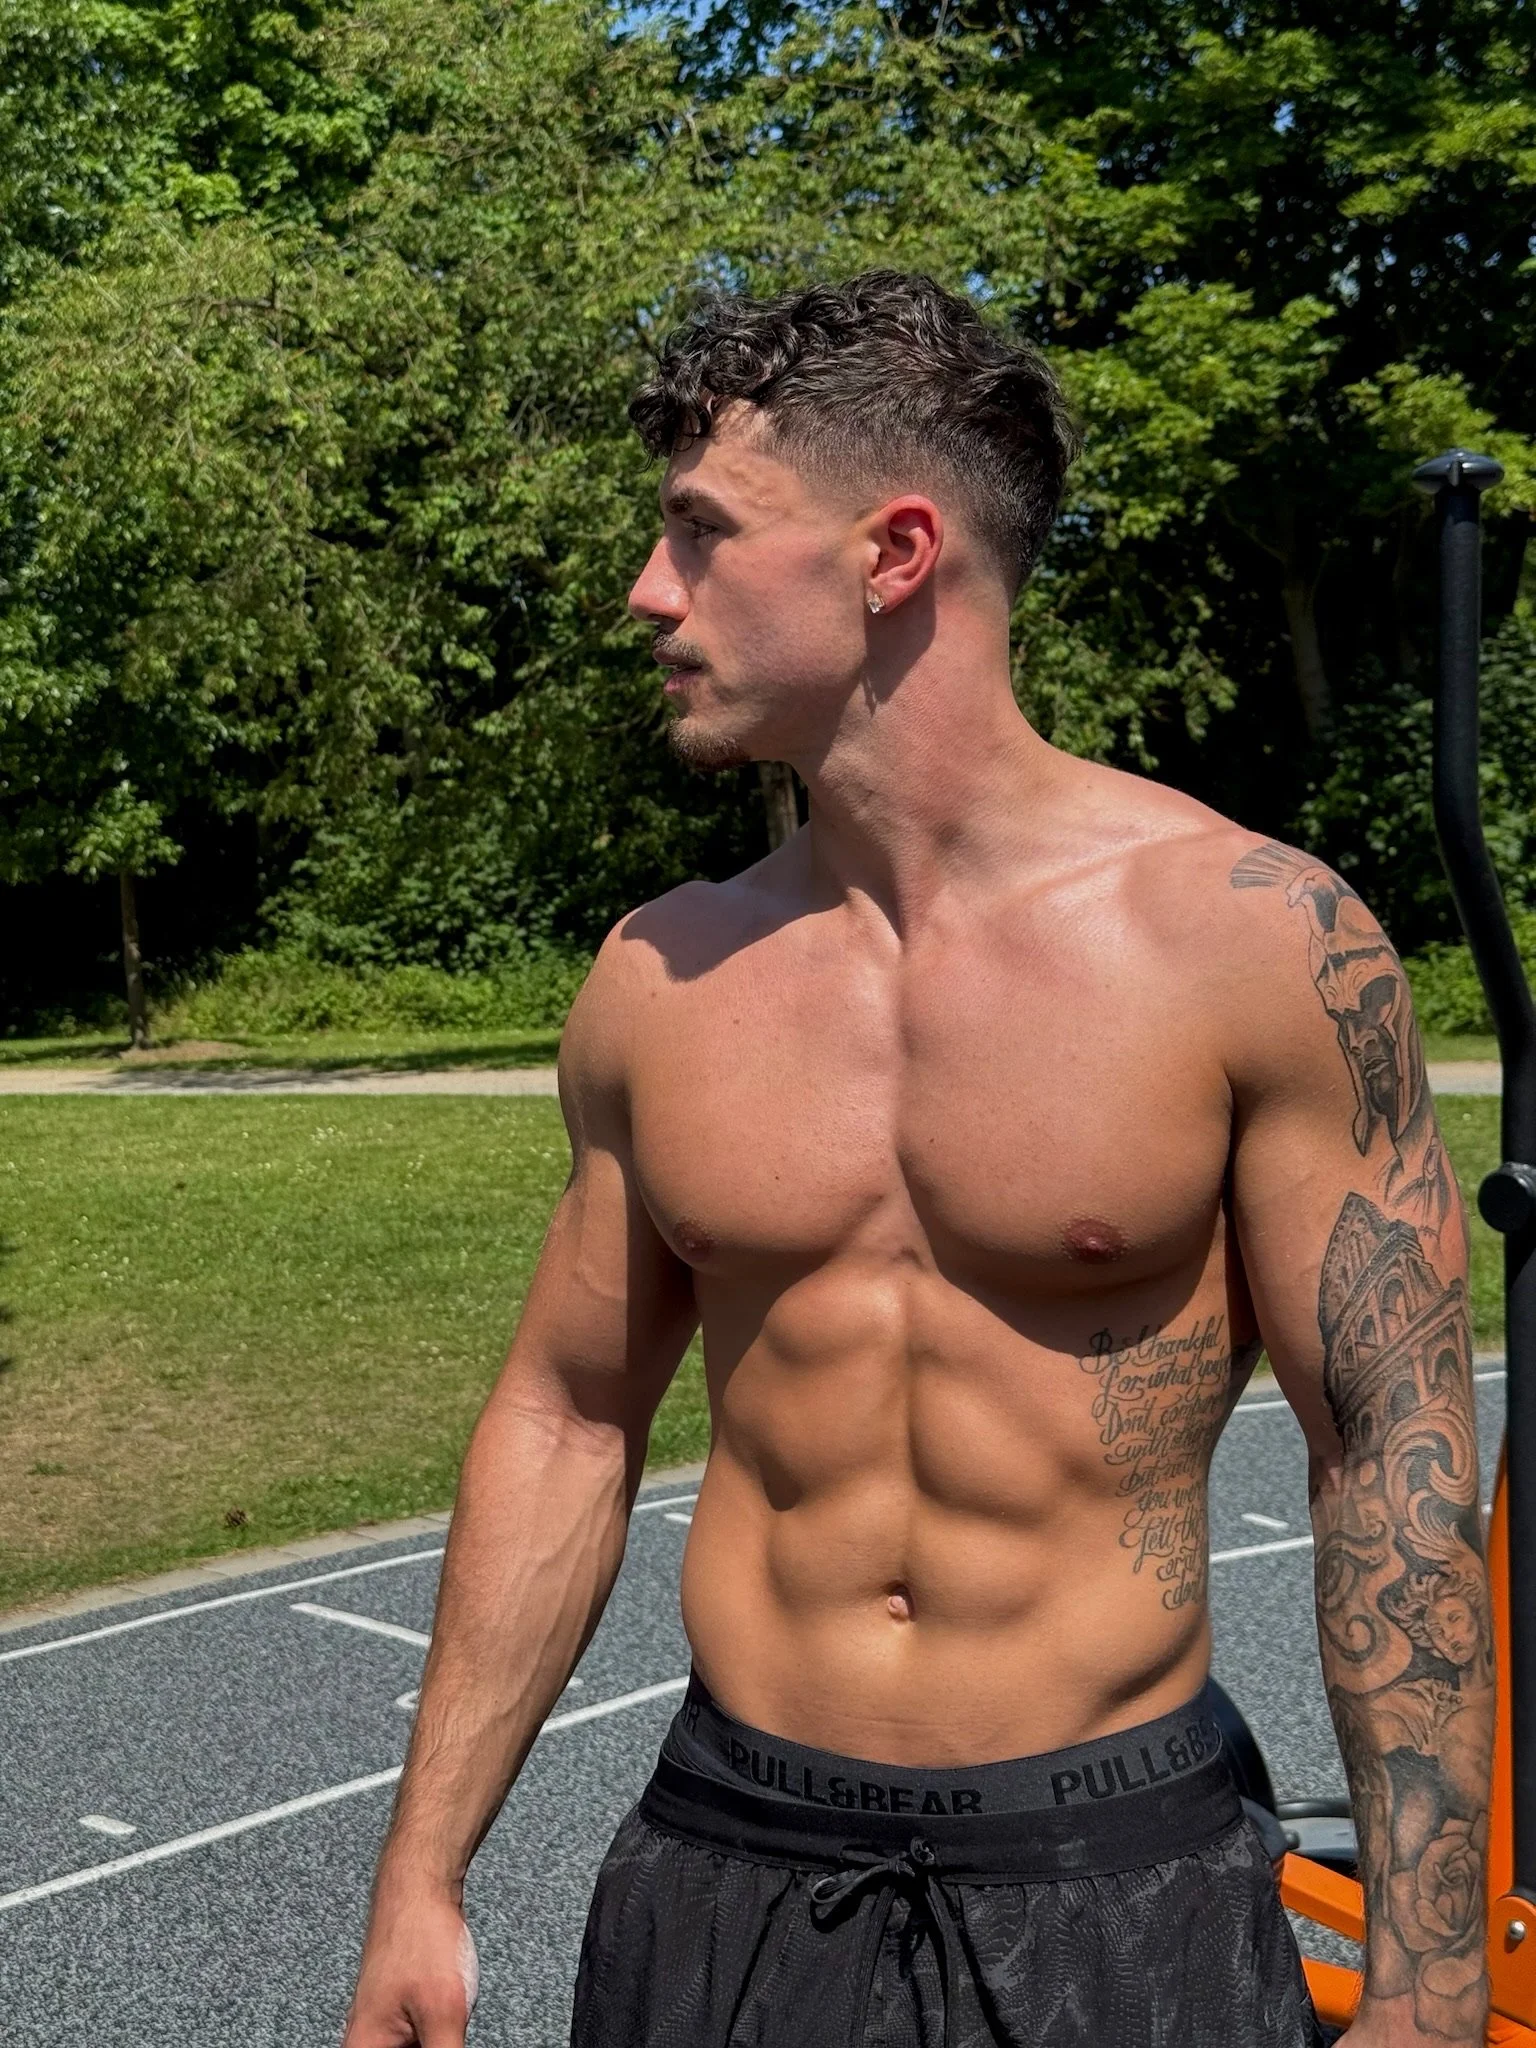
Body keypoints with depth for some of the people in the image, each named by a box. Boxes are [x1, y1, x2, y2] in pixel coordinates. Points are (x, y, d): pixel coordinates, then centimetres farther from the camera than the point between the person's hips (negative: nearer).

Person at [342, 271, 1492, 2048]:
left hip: (1116, 1887, -2)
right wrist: (421, 1878, 7)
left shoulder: (1259, 937, -12)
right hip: (721, 1861, 3)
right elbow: (564, 1419, 7)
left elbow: (1394, 1460, -9)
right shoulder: (657, 980, -1)